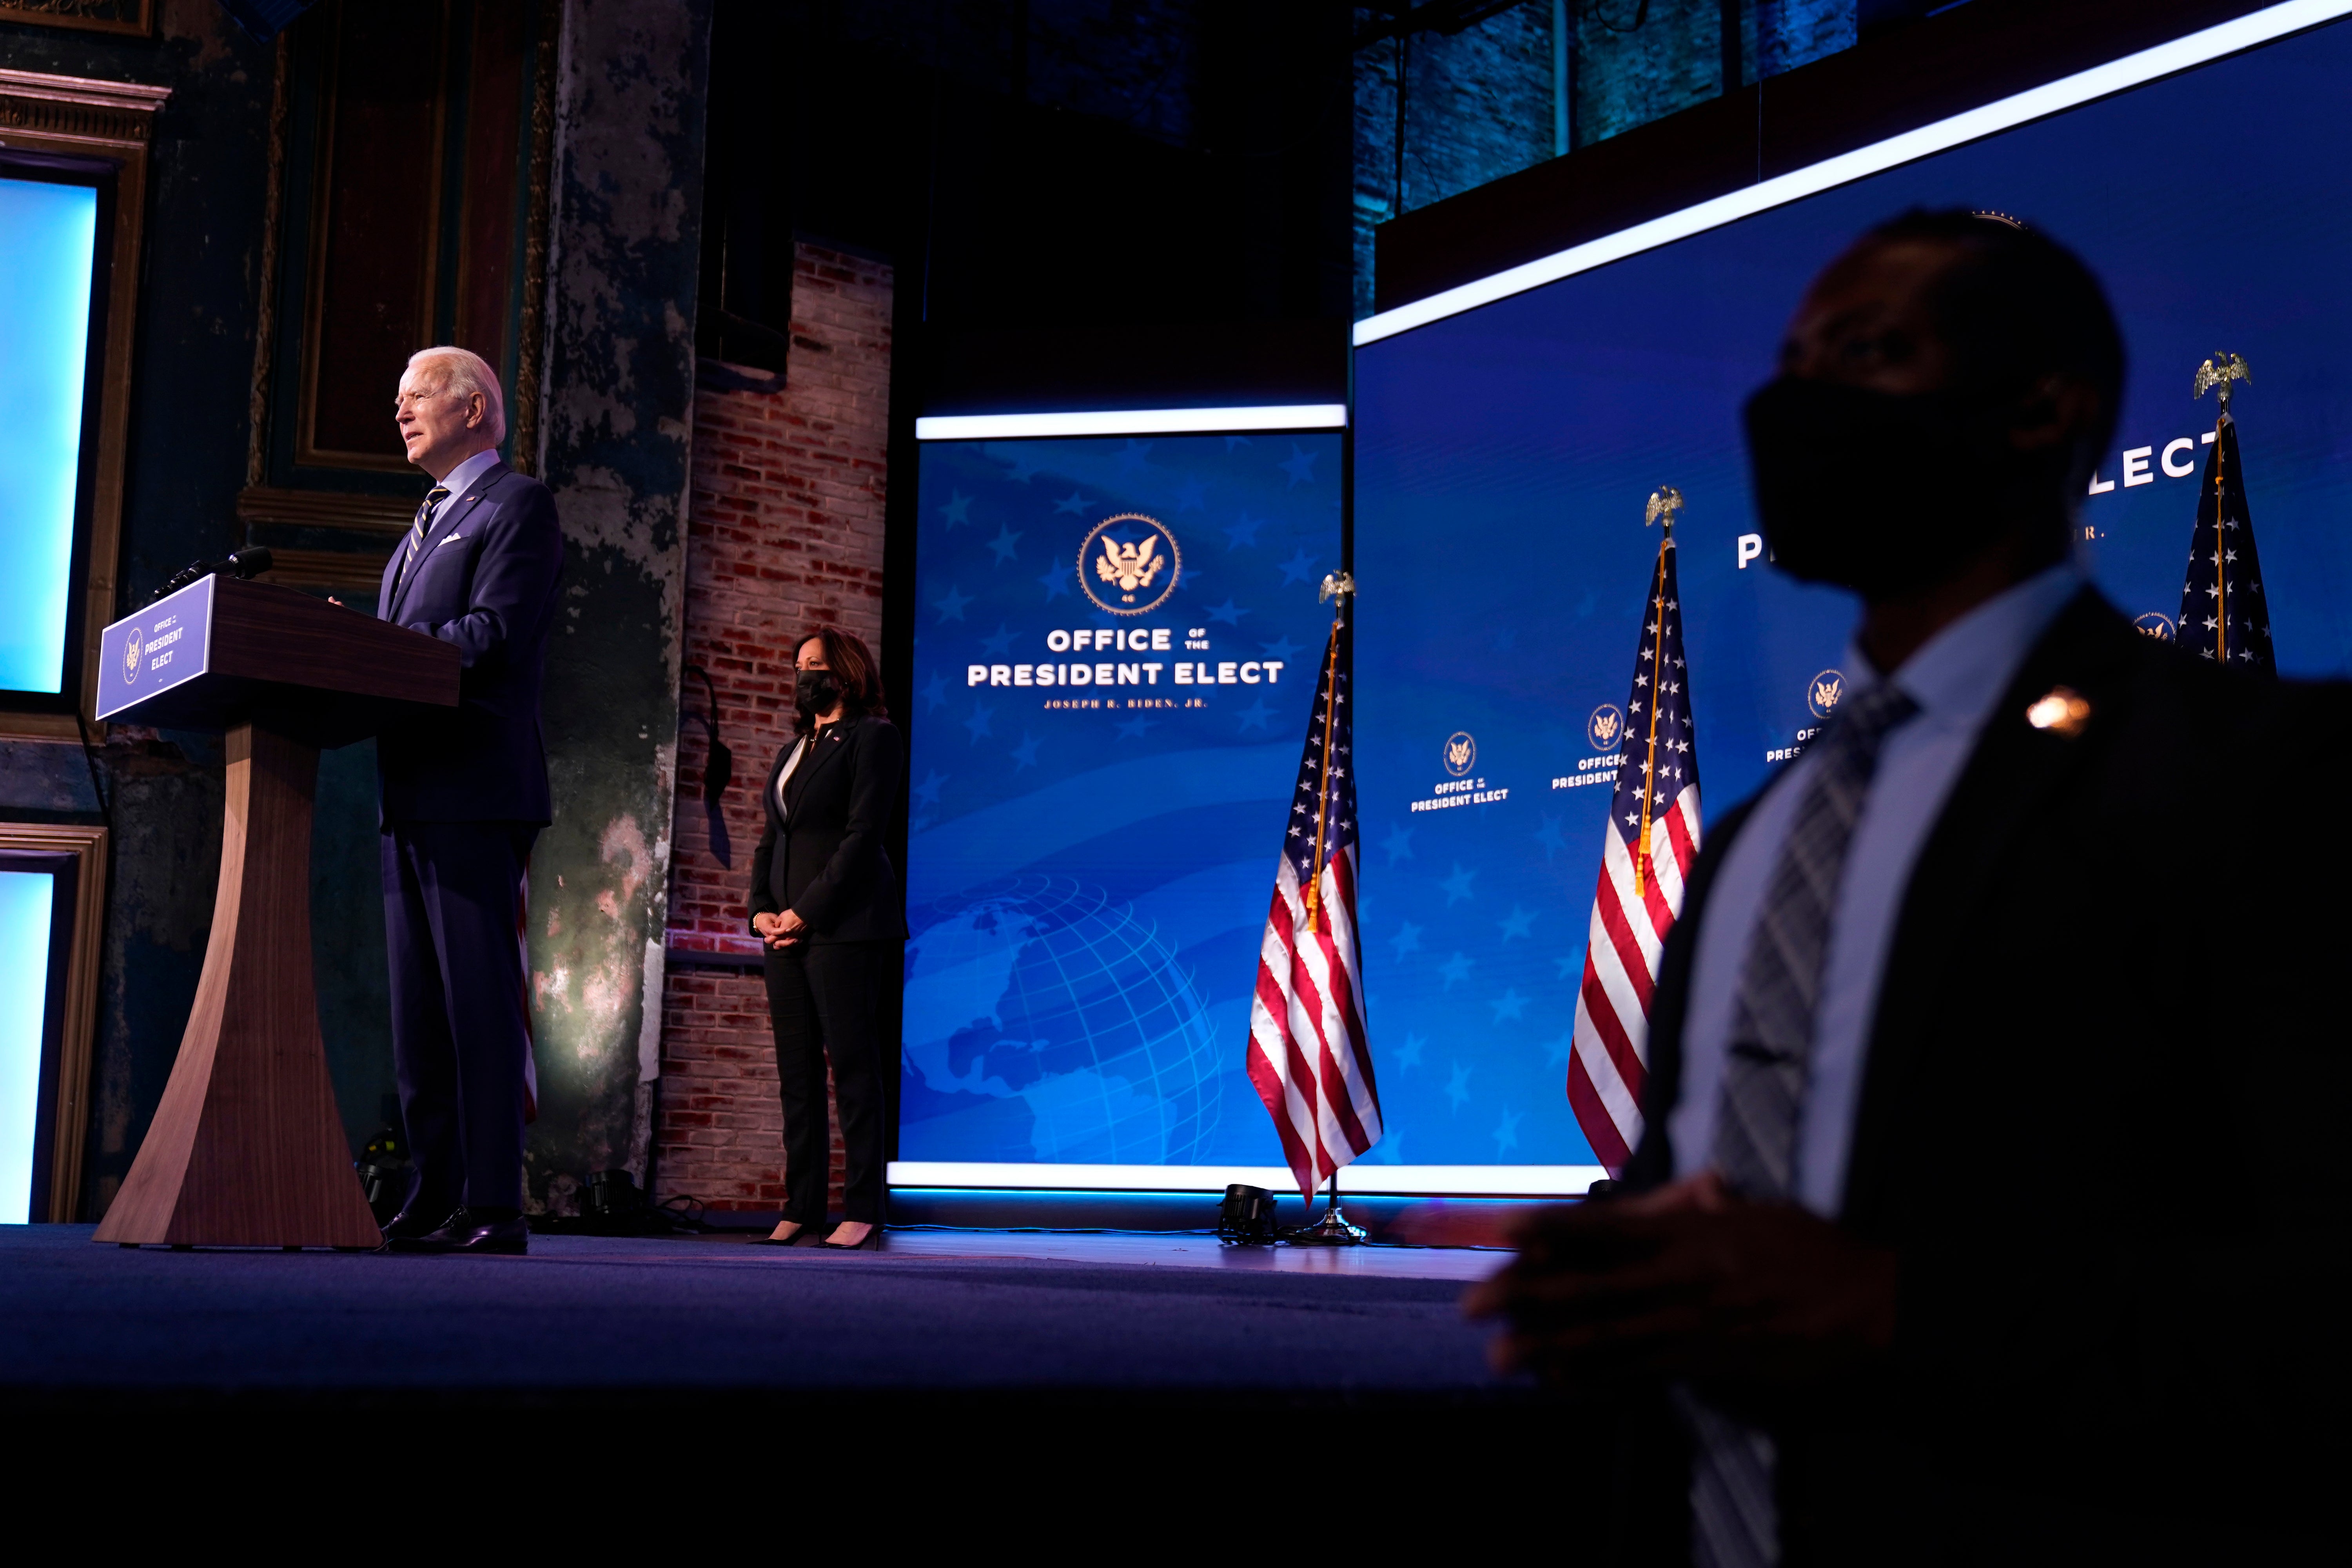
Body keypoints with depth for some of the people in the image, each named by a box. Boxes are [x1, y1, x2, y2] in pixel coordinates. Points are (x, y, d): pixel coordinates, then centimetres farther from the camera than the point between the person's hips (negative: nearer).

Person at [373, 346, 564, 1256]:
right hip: (410, 796, 9)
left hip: (475, 790, -9)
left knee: (480, 1000, -10)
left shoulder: (517, 503, -1)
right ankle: (433, 1203, 12)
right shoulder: (425, 527, 28)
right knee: (418, 1010, 8)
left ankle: (493, 1206, -10)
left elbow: (494, 633, -15)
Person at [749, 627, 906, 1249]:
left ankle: (862, 1213, -7)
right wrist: (761, 909, 2)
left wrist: (806, 911, -15)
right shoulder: (793, 749, 22)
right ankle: (800, 1210, 6)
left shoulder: (873, 737, -2)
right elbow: (771, 838, 19)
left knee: (853, 1068, -8)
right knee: (797, 1072, 4)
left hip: (845, 926, -8)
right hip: (787, 930, 8)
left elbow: (862, 835, -11)